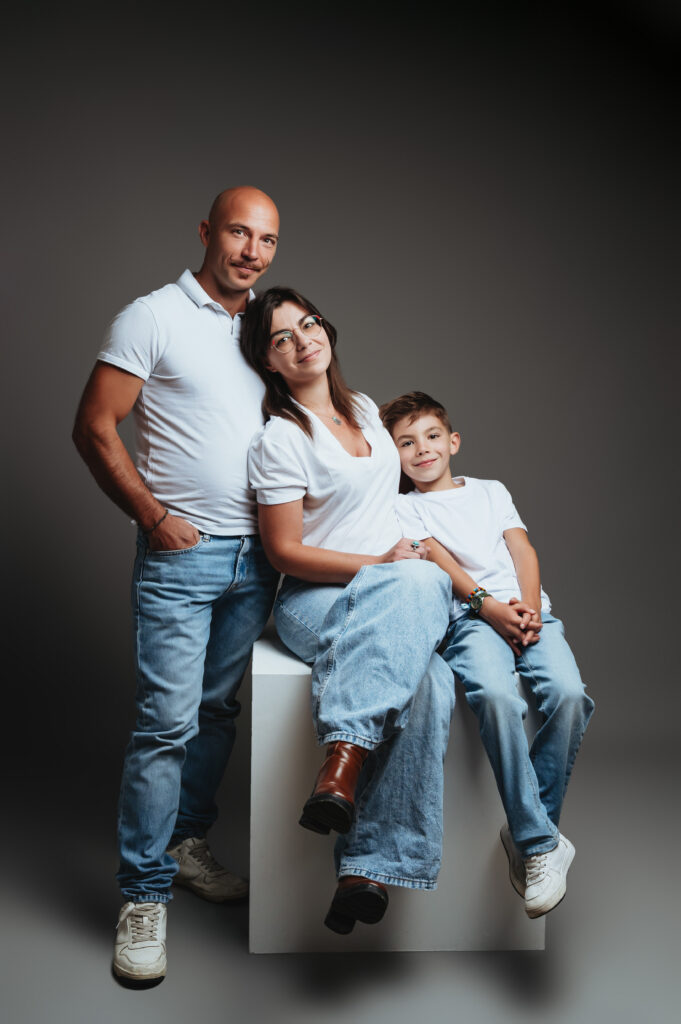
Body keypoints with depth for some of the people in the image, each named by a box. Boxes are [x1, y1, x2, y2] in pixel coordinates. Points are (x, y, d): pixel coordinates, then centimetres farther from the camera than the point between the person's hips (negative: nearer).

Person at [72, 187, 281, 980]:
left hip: (256, 555, 6)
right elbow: (94, 427, -7)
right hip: (181, 555, -6)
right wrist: (154, 516, -11)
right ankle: (144, 896, 5)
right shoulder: (153, 318, -4)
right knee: (167, 722, -6)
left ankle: (187, 841, 31)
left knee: (217, 711, 14)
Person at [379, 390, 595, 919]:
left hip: (530, 609, 3)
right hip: (469, 616, -3)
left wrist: (530, 608, -5)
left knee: (569, 693, -26)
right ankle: (542, 842, -23)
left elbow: (523, 549, 14)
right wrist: (488, 605, -13)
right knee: (495, 696, -34)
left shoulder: (491, 491, 27)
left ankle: (527, 833, -13)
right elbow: (437, 560, 3)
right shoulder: (402, 508, 19)